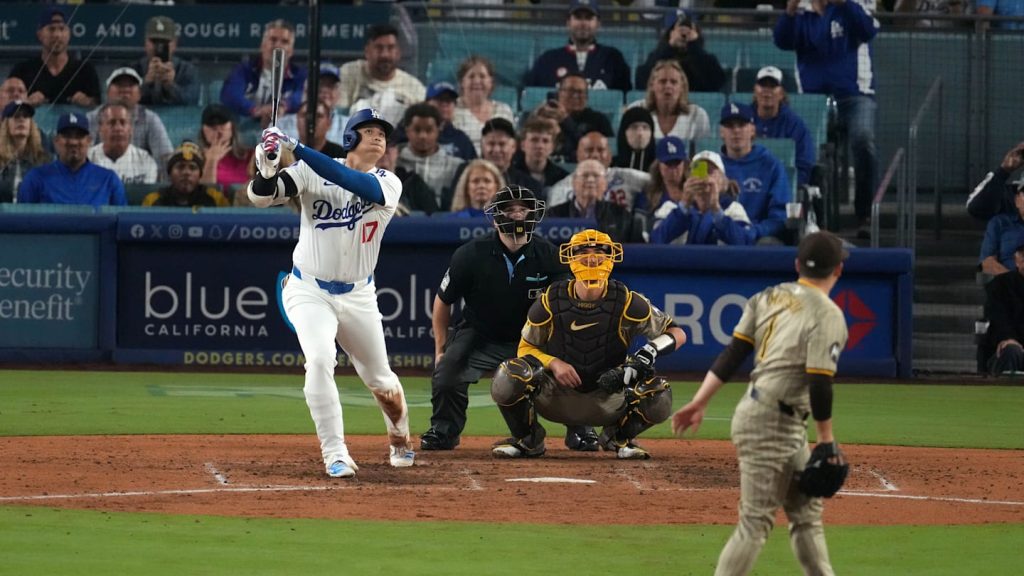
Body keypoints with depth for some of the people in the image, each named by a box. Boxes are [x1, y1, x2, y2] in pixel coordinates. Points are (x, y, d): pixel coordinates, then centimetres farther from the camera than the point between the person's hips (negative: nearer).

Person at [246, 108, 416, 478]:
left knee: (379, 378, 13)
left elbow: (352, 182, -29)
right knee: (320, 361, -25)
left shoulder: (388, 184, -8)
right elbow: (261, 197, -16)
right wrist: (267, 168, -40)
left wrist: (296, 148, -37)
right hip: (309, 291, -2)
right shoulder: (311, 172, -8)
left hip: (358, 295, 2)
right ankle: (335, 456, -18)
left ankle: (400, 441, 41)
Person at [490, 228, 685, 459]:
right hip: (557, 396, -1)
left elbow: (677, 334, -5)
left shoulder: (627, 302, -9)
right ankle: (527, 439, 2)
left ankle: (620, 436, 9)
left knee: (658, 396, -26)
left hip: (608, 401, 1)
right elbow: (526, 348, 2)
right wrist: (553, 363, -20)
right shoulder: (550, 301, -7)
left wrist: (651, 351, -26)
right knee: (509, 377, -30)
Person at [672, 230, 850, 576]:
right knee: (756, 520, -6)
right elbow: (819, 385, -18)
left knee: (807, 513, 15)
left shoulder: (768, 297, 9)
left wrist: (700, 402, 2)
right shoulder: (827, 316, -13)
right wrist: (826, 439, -7)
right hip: (773, 422, -9)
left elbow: (733, 354, 4)